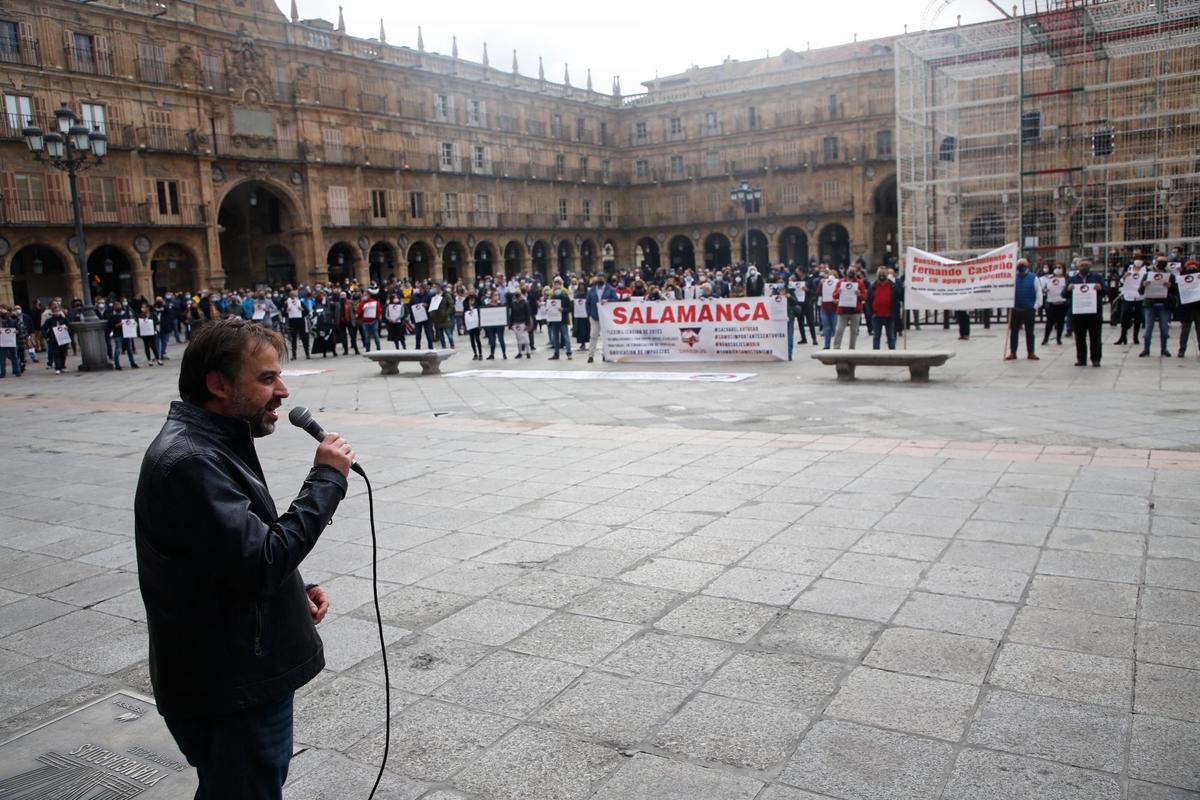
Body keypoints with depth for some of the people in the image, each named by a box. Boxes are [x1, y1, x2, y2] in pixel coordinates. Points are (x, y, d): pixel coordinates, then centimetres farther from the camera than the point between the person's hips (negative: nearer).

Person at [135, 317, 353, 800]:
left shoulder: (211, 444, 9)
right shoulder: (189, 461, -24)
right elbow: (263, 563, -29)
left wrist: (294, 590, 3)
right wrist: (326, 479, -21)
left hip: (244, 674, 10)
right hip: (231, 692, -10)